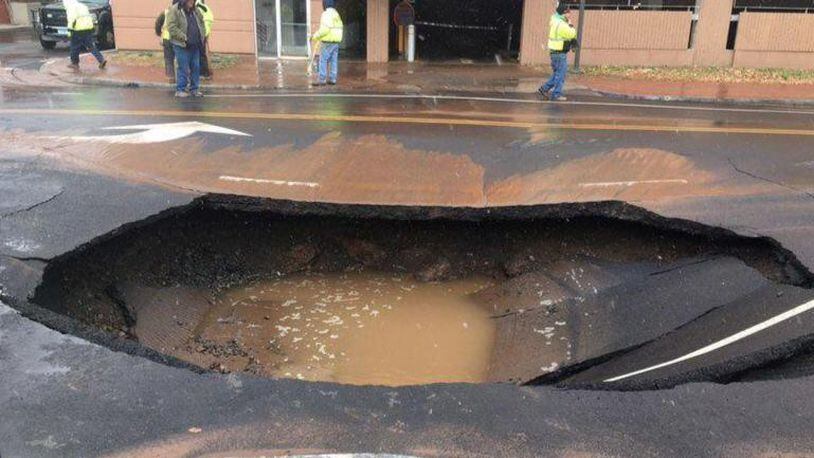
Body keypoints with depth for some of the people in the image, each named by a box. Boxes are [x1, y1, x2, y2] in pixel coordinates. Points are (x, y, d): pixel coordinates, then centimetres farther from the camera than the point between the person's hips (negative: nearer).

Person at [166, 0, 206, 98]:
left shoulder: (196, 11, 12)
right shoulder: (174, 10, -9)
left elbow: (201, 23, 24)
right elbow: (172, 27, -15)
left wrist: (202, 37, 10)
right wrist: (184, 38, -19)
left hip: (195, 46, 7)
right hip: (181, 45, -7)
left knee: (196, 67, 8)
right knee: (183, 68, -5)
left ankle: (194, 89, 19)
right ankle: (180, 90, 5)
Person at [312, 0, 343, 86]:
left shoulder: (326, 14, -12)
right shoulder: (336, 13, 16)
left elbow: (325, 29, -21)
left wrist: (316, 36, -11)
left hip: (327, 41, -8)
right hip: (336, 41, 8)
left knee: (323, 61, -5)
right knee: (334, 60, 8)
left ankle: (321, 80, -7)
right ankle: (332, 79, 9)